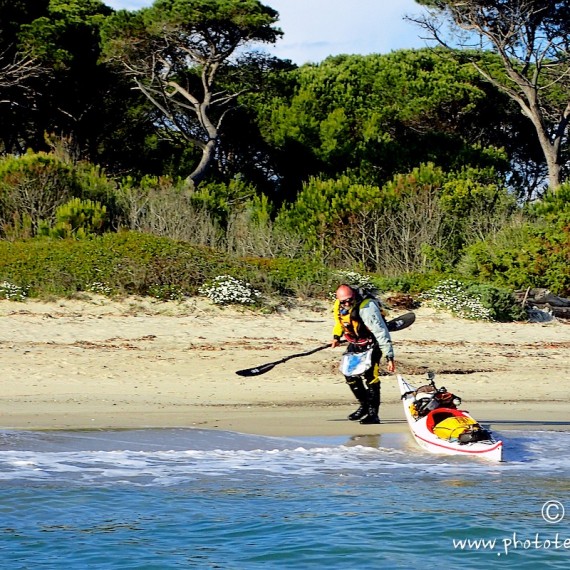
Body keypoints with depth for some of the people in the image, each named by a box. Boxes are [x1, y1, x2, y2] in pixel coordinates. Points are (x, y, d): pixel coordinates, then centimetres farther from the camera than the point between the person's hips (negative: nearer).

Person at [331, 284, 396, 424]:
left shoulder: (367, 308, -33)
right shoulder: (338, 307, -10)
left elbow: (381, 333, -34)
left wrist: (389, 356, -36)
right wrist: (336, 336, 9)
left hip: (371, 342, -7)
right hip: (355, 343, 7)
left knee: (367, 374, -22)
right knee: (350, 375, 5)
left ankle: (373, 413, -17)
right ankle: (364, 406, 26)